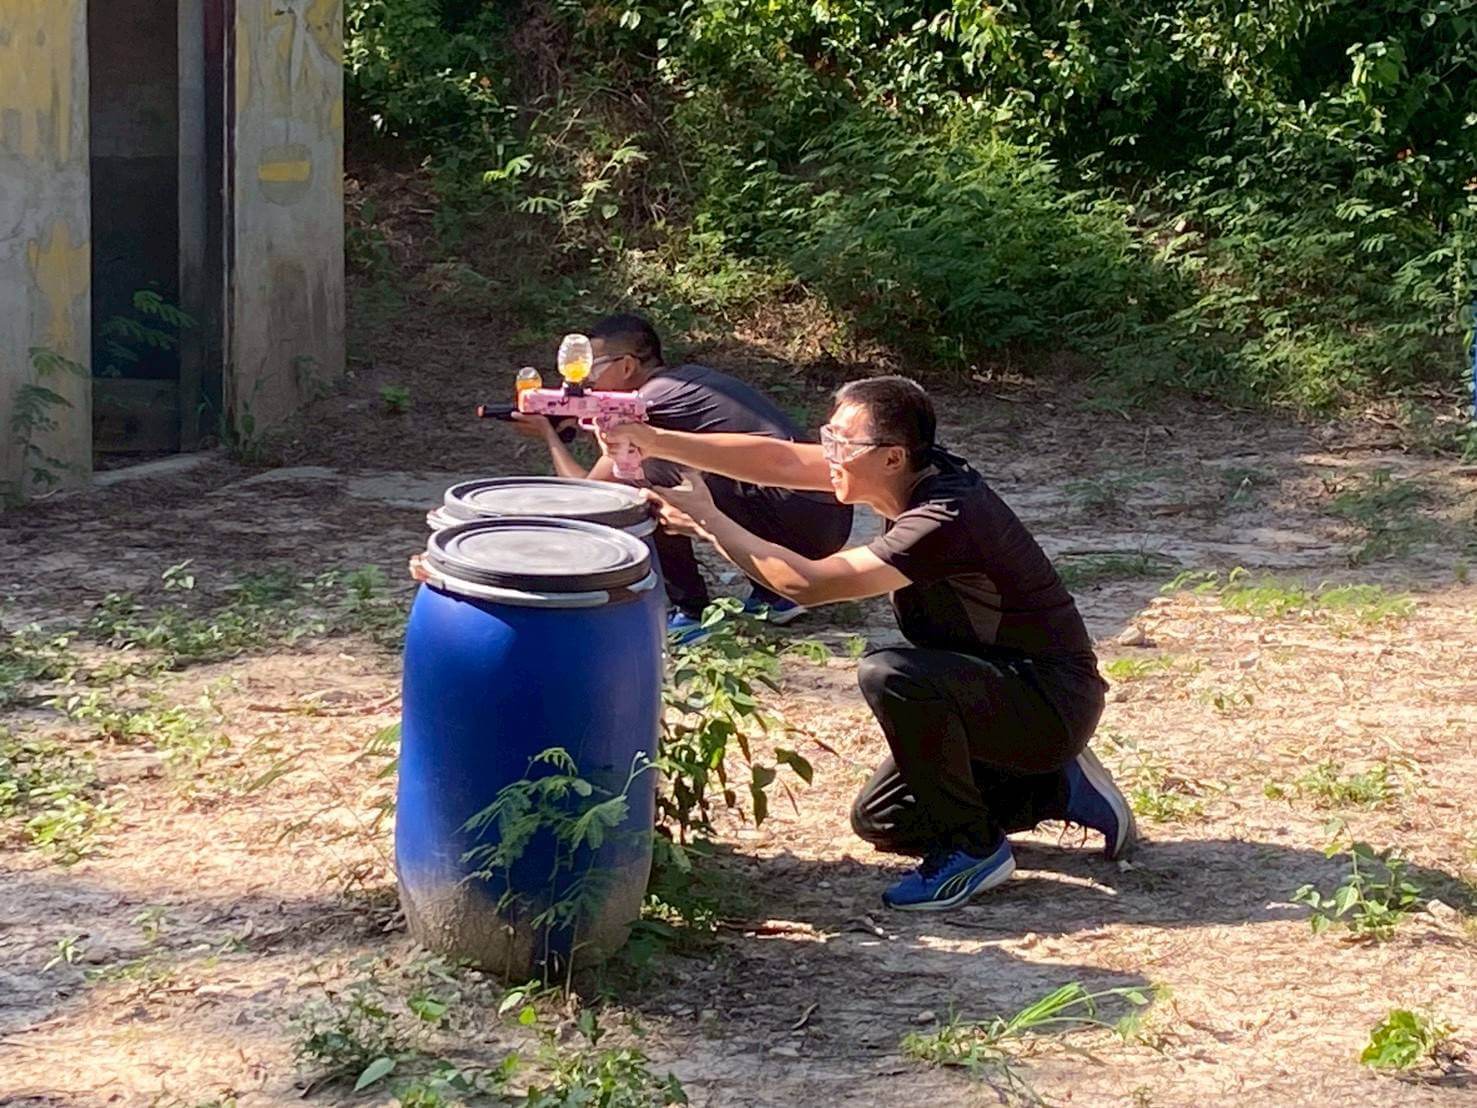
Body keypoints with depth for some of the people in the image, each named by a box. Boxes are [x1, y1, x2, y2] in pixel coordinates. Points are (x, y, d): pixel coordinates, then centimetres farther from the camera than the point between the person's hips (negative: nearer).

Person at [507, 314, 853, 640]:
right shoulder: (688, 378, 18)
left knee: (647, 479, -10)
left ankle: (689, 613, 0)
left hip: (799, 525, -9)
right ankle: (773, 592, 21)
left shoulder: (649, 404, -6)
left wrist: (549, 434, 16)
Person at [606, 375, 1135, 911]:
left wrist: (709, 522, -21)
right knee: (878, 820, 13)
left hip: (1052, 701, -10)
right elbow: (779, 460, -4)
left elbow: (807, 582, -31)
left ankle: (972, 848, -13)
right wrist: (654, 441, -10)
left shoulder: (946, 520, -30)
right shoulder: (918, 473, -4)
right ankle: (1061, 788, 19)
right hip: (1001, 695, 10)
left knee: (890, 675, -32)